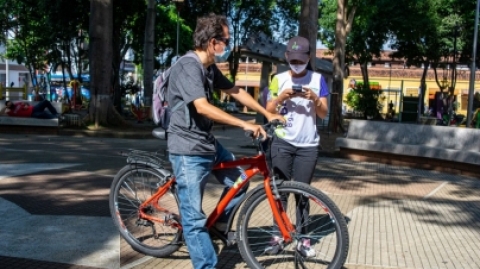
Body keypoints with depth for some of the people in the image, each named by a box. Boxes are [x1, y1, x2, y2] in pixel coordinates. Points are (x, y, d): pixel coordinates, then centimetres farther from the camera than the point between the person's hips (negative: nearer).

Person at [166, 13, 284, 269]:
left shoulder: (210, 67, 9)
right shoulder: (188, 66, -20)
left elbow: (235, 91, 19)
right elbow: (203, 107, -30)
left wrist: (268, 114, 16)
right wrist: (245, 124, -30)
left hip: (208, 142, 9)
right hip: (188, 149, -9)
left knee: (239, 182, 16)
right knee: (194, 217, -2)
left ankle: (219, 222, 37)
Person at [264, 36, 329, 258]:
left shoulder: (317, 79, 5)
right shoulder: (279, 79, 5)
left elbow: (324, 114, 3)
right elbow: (268, 111, 3)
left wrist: (315, 98, -16)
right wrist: (281, 97, -14)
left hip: (308, 145, 0)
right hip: (282, 143, 0)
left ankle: (303, 238, 11)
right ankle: (278, 236, 9)